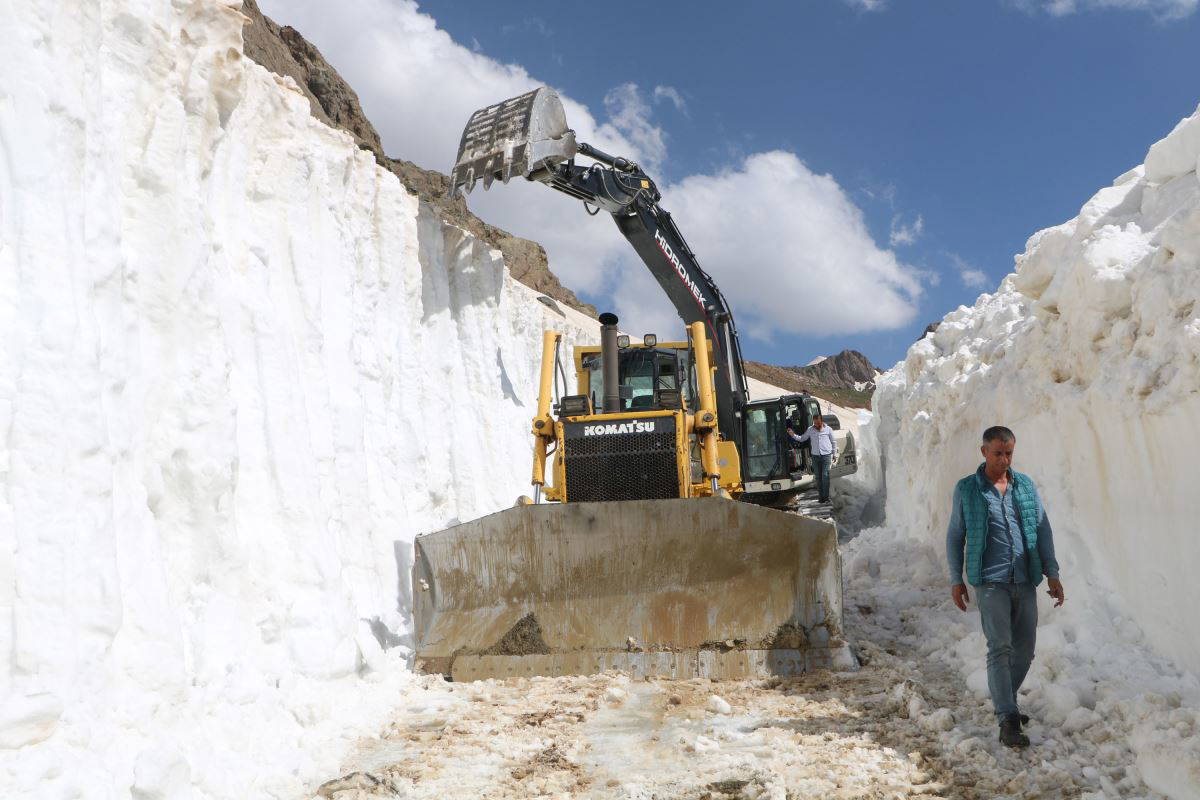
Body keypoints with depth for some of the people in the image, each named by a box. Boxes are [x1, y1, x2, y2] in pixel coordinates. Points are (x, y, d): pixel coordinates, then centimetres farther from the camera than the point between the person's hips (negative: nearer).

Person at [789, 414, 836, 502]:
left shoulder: (828, 429, 4)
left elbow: (834, 442, 11)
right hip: (815, 456, 3)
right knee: (818, 477, 3)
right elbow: (802, 438, 14)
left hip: (826, 455, -2)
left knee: (825, 476, -8)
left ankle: (826, 496, -5)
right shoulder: (810, 430, 8)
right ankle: (821, 496, 10)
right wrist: (793, 435, -2)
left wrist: (834, 454, 10)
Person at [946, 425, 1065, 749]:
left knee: (1024, 651, 9)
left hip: (1025, 582, 4)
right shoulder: (966, 489, 1)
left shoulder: (1026, 485, 9)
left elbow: (1043, 529, 10)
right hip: (990, 582, -4)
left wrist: (1052, 573, 4)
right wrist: (956, 579, 1)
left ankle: (1004, 700, 31)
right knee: (1000, 648, -11)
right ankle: (1008, 721, -9)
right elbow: (955, 536, 5)